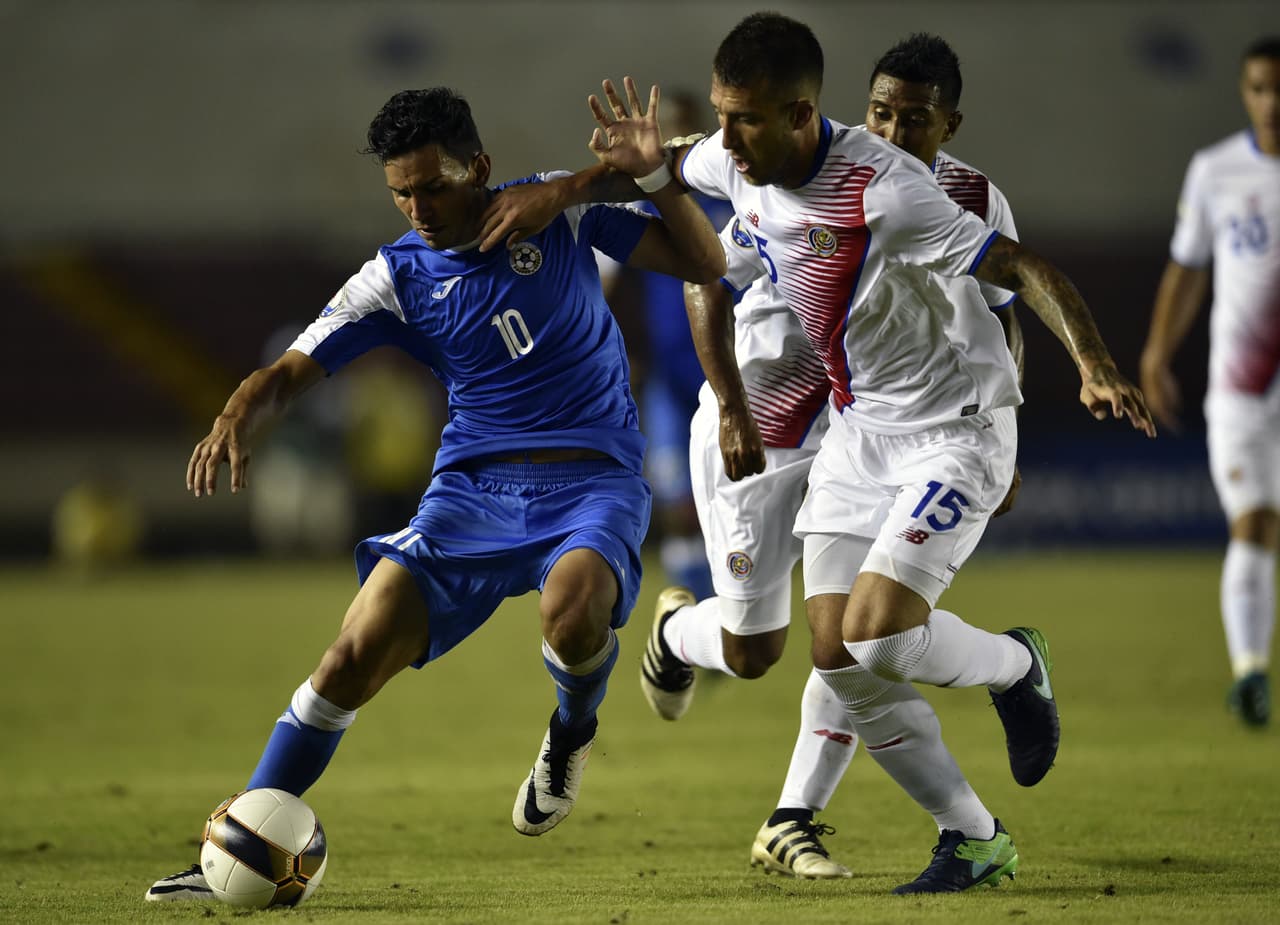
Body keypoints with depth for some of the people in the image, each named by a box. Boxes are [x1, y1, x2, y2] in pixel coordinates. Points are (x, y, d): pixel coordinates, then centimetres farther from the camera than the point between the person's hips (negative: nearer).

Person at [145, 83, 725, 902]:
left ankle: (573, 731, 2)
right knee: (355, 656, -14)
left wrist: (656, 175, -14)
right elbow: (293, 371, -2)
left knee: (574, 619, -35)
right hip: (474, 489, 2)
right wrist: (237, 419, -24)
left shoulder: (556, 209, 1)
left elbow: (706, 265, 2)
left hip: (593, 481, -2)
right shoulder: (399, 277, 3)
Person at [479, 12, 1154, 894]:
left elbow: (1022, 268, -28)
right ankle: (974, 839, 12)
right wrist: (557, 194, 7)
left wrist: (1094, 362, -43)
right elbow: (658, 166, 18)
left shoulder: (883, 190, -28)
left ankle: (1017, 668, 13)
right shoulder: (737, 163, -6)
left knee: (878, 637, -20)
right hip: (858, 427, 7)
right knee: (839, 660, -2)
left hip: (956, 430, -7)